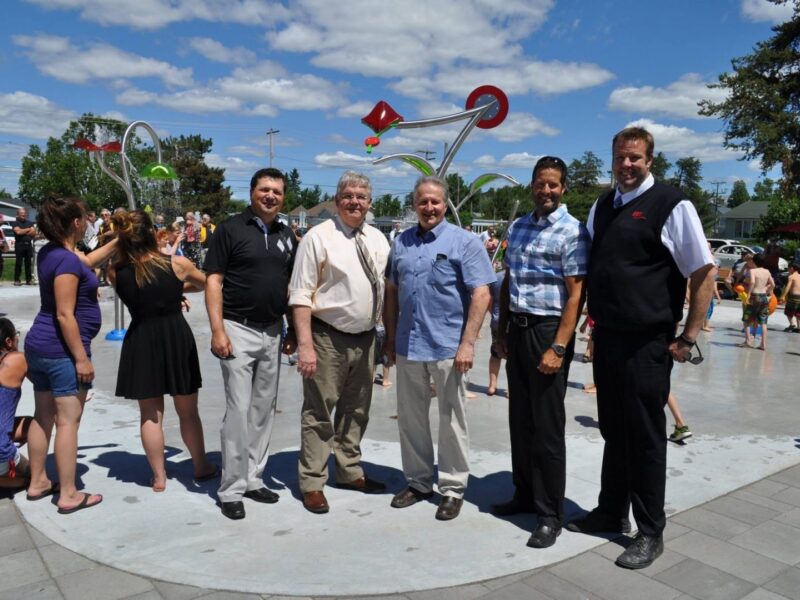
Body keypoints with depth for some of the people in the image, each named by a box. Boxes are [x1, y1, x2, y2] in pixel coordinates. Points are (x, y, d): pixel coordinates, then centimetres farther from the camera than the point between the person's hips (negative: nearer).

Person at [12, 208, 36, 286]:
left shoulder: (30, 223, 15)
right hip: (19, 244, -3)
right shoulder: (15, 223, 3)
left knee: (28, 263, 4)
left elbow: (34, 233, 8)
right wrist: (28, 229, -3)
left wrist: (24, 232, -5)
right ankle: (17, 280, -1)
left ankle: (29, 279, 7)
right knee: (18, 263, -3)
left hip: (28, 244, 3)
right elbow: (18, 231, -13)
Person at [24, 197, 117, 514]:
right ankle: (69, 495, 2)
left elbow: (86, 261, 28)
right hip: (61, 350, -10)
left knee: (43, 416, 16)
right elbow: (65, 315, -22)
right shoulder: (66, 260, -20)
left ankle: (37, 482, 27)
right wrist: (81, 357, -19)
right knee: (68, 420, -4)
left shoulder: (51, 252, 8)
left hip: (39, 345, 10)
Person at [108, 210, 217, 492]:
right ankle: (201, 467, 30)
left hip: (140, 343, 1)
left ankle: (158, 476, 21)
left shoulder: (116, 272, -7)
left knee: (150, 414, 13)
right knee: (188, 411, 15)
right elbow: (205, 283, 10)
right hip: (177, 339, -1)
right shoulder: (177, 264, -10)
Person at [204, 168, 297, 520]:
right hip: (238, 330, -5)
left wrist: (293, 331, 10)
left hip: (273, 332, 6)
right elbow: (213, 280, -8)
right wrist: (217, 329, -16)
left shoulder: (286, 236, 11)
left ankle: (253, 479, 25)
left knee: (264, 409, 12)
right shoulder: (230, 229, -4)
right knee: (238, 410, -4)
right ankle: (231, 489, 8)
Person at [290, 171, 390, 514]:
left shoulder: (378, 240, 8)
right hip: (328, 338, -6)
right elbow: (301, 295, -13)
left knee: (356, 410, 17)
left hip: (365, 337, 6)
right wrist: (305, 345, -20)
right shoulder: (319, 237, -9)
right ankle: (312, 483, 16)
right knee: (319, 412, 2)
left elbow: (388, 288, 14)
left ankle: (349, 471, 34)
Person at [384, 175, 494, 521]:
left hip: (448, 347, -4)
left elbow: (481, 295, -10)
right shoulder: (401, 243, 10)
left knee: (451, 420, 6)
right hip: (408, 346, 5)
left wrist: (468, 343, -16)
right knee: (410, 417, 13)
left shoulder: (464, 242, -4)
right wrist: (391, 338, 11)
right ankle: (418, 482, 29)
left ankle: (453, 488, 20)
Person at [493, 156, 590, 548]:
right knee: (520, 420, 15)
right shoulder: (518, 227, 13)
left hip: (548, 330, -7)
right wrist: (502, 331, 14)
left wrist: (559, 348, -20)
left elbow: (575, 295, -14)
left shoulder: (572, 231, -8)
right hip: (517, 329, 7)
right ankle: (524, 494, 31)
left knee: (547, 426, 0)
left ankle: (550, 514, 13)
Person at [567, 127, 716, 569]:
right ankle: (611, 513, 33)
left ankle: (650, 532, 20)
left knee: (645, 437, 4)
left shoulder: (671, 205, -10)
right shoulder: (602, 206, 10)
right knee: (613, 431, 17)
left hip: (647, 343, -6)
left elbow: (704, 272, -9)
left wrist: (687, 338, -10)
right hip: (607, 338, 6)